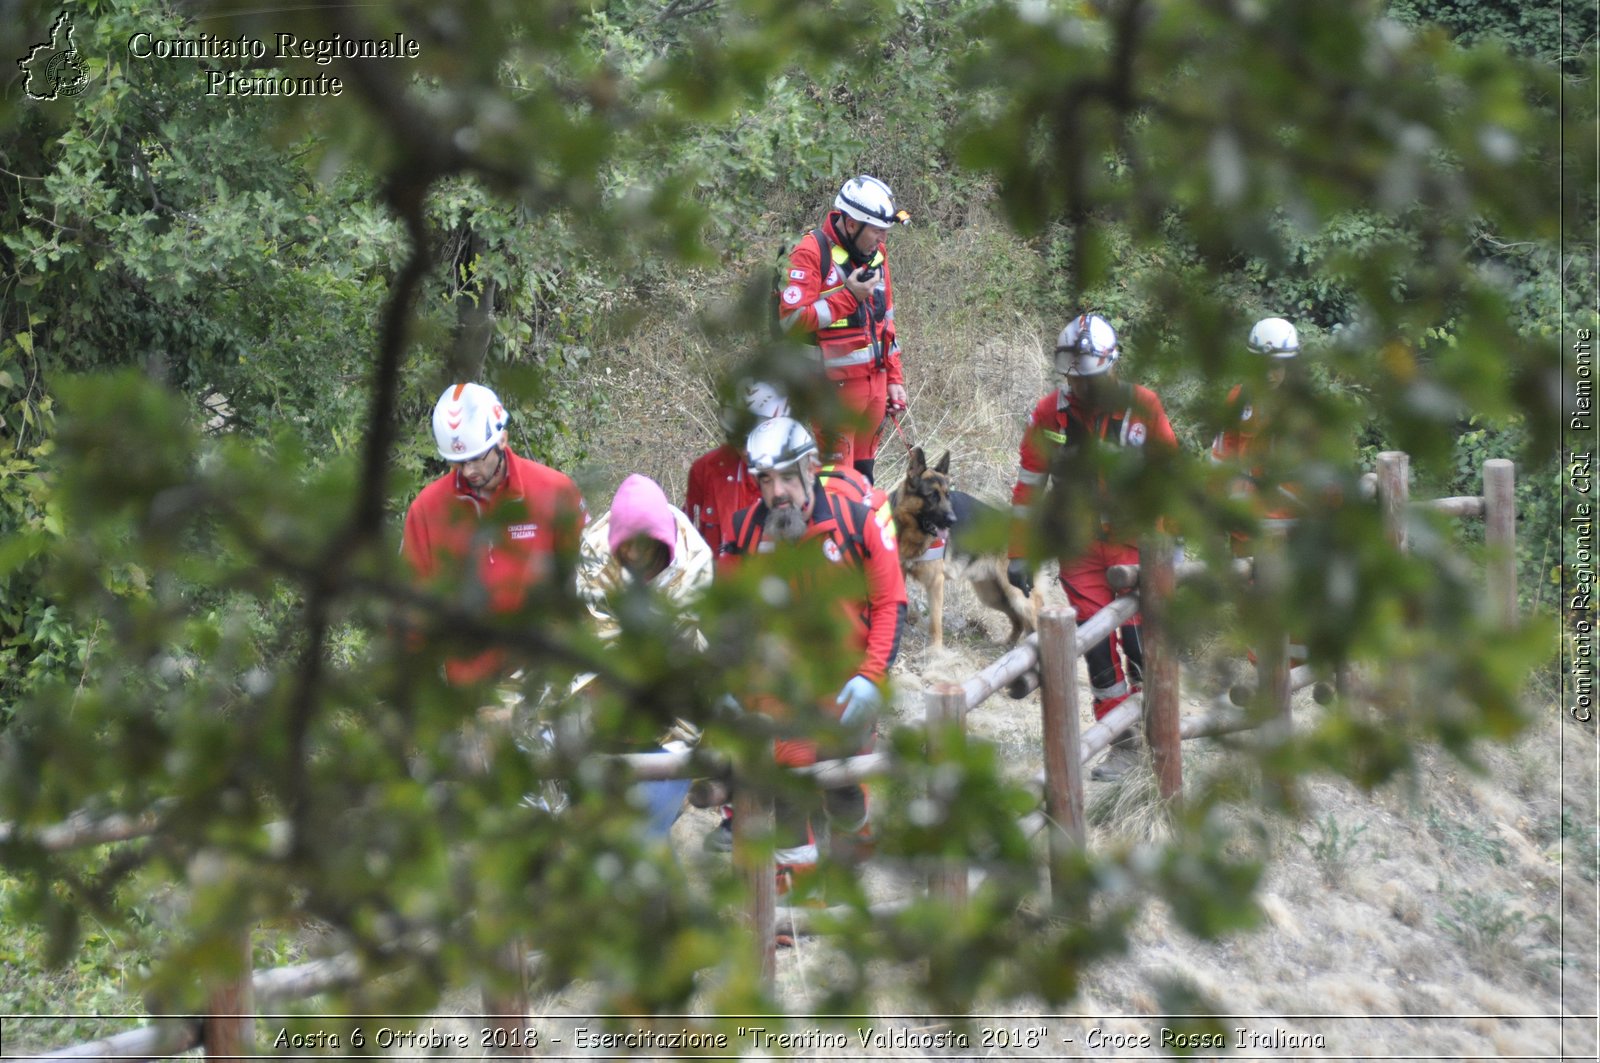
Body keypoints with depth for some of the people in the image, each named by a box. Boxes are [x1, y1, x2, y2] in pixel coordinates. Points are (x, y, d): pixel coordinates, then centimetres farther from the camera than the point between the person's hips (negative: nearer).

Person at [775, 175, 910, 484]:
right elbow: (792, 320, -20)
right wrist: (849, 296, -18)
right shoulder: (812, 253, -12)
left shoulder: (875, 254, 13)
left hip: (874, 384, 8)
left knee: (863, 478, 12)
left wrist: (894, 378, 18)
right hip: (835, 388, -8)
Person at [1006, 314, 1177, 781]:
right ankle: (1121, 742, 4)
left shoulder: (1142, 406, -7)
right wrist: (1019, 556, 2)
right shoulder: (1050, 414, -6)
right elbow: (1028, 487, 1)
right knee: (1096, 642, -4)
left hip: (1134, 538, -1)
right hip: (1080, 545, 1)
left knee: (1138, 637, -10)